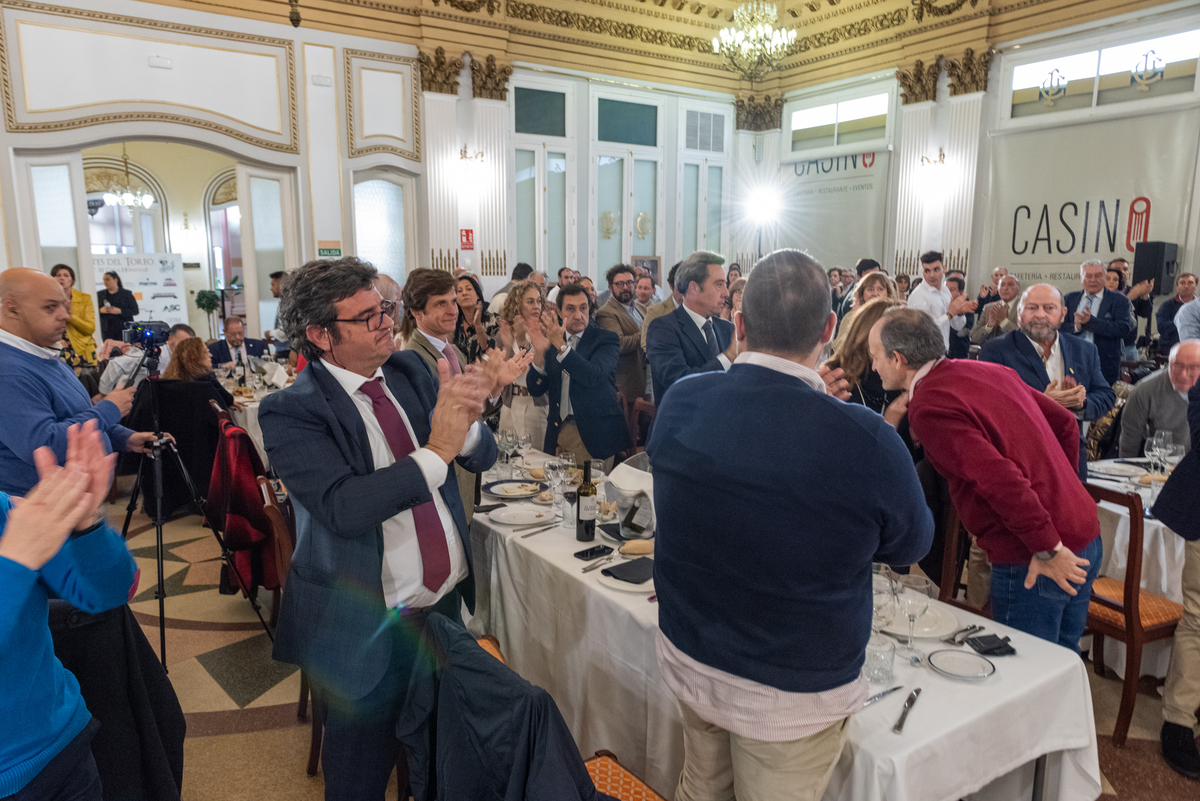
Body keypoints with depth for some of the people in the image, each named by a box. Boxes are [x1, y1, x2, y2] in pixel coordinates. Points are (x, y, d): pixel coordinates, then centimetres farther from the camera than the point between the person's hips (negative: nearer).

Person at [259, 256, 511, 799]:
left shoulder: (409, 370, 0)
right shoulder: (290, 412, -16)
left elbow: (482, 458, -1)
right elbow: (344, 507, -30)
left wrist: (464, 422, -23)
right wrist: (436, 451, -28)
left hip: (448, 604, 5)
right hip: (369, 628, -5)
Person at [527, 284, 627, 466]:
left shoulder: (606, 338, -3)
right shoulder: (551, 339, 8)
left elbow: (594, 376, -22)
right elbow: (536, 390, 3)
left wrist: (561, 345, -28)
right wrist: (539, 352, -13)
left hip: (592, 434, -4)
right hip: (558, 431, 4)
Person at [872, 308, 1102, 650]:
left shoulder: (929, 407, -18)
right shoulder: (989, 370, 9)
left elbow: (1000, 479, -27)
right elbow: (1066, 423, 16)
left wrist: (1048, 549, -19)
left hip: (1032, 565, -9)